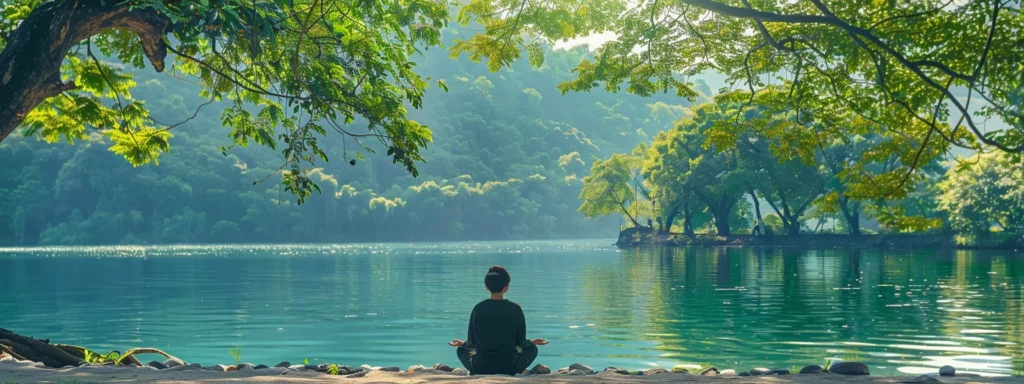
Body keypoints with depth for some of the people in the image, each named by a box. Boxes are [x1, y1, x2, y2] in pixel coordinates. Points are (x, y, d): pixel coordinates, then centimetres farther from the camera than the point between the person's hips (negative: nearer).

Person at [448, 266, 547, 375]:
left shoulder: (479, 308, -6)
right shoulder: (515, 309, -7)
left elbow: (472, 342, 0)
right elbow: (519, 342, 0)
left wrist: (462, 343, 23)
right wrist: (531, 342, 23)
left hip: (481, 367, 0)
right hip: (509, 367, 0)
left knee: (462, 350, 32)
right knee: (532, 349, 29)